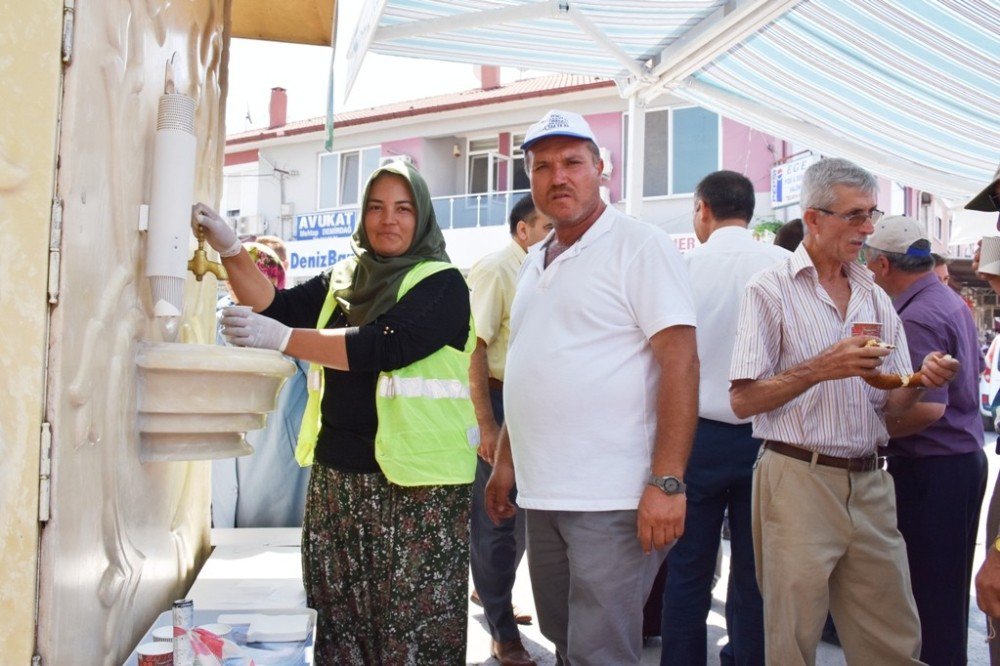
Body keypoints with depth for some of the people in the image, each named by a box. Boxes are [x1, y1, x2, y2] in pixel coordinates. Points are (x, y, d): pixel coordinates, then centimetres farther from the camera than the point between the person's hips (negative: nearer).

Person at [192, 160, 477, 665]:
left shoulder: (442, 285, -5)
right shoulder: (341, 281, 14)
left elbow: (383, 346, -18)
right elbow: (276, 305, 5)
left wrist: (281, 338, -20)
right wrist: (231, 251, -9)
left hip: (416, 485, -5)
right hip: (336, 475, 6)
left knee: (414, 625, -1)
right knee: (337, 620, 11)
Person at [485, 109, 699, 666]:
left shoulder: (640, 247, -8)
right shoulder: (537, 261, 16)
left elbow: (681, 364, -15)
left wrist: (667, 483, -22)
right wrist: (506, 462, 19)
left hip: (613, 498, -8)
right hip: (542, 495, 8)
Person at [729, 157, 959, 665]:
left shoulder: (875, 298, 13)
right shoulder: (771, 290, -5)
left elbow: (889, 404, 13)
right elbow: (743, 401, -10)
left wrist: (923, 380, -7)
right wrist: (821, 368, -19)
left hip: (870, 484, 6)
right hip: (798, 480, -5)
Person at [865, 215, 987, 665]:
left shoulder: (917, 318, -20)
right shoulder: (953, 303, 11)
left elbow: (927, 408, -28)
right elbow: (973, 372, 24)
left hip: (931, 471, -10)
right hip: (965, 457, 10)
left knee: (927, 595, -1)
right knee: (949, 589, 18)